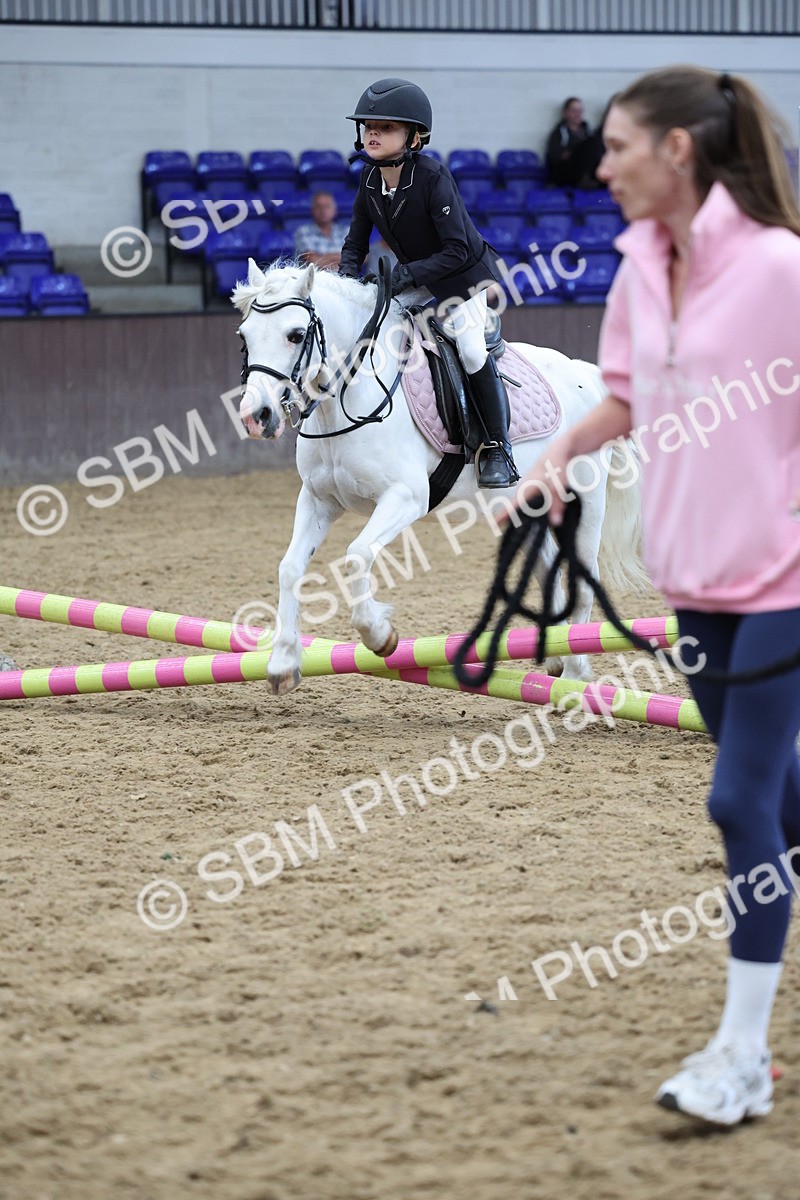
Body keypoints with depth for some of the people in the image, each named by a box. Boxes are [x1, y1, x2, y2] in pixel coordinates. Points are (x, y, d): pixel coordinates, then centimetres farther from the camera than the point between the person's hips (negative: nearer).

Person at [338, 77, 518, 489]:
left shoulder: (433, 177, -28)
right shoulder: (369, 180, -9)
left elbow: (457, 250, -30)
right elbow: (355, 244, 0)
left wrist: (410, 273, -38)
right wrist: (346, 276, -19)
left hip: (467, 277, -7)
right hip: (415, 282, 7)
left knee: (471, 349, -22)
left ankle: (498, 449, -13)